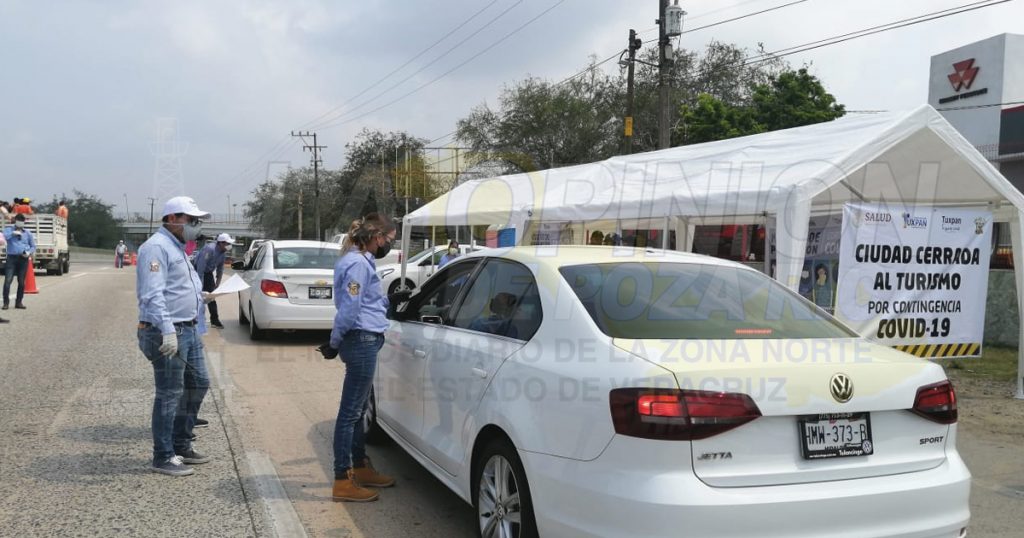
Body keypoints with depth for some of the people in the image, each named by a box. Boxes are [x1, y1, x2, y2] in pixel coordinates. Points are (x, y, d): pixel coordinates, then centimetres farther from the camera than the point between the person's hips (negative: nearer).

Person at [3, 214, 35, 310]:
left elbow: (33, 246, 15)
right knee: (8, 280, -11)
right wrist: (14, 233, -15)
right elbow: (4, 236, -11)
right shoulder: (9, 229, 10)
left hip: (23, 259, 2)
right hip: (12, 258, -2)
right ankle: (6, 302, -6)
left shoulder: (28, 233, 15)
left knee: (21, 281, 5)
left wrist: (29, 252, -3)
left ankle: (19, 302, 14)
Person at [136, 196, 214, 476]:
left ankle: (182, 445, 28)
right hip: (167, 332, -10)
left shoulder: (177, 248, 18)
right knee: (169, 394, -3)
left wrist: (200, 295, 15)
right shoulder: (157, 247, -14)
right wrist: (167, 330, -30)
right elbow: (153, 294, -24)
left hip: (189, 330, 10)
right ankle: (163, 458, 6)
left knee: (198, 384, 16)